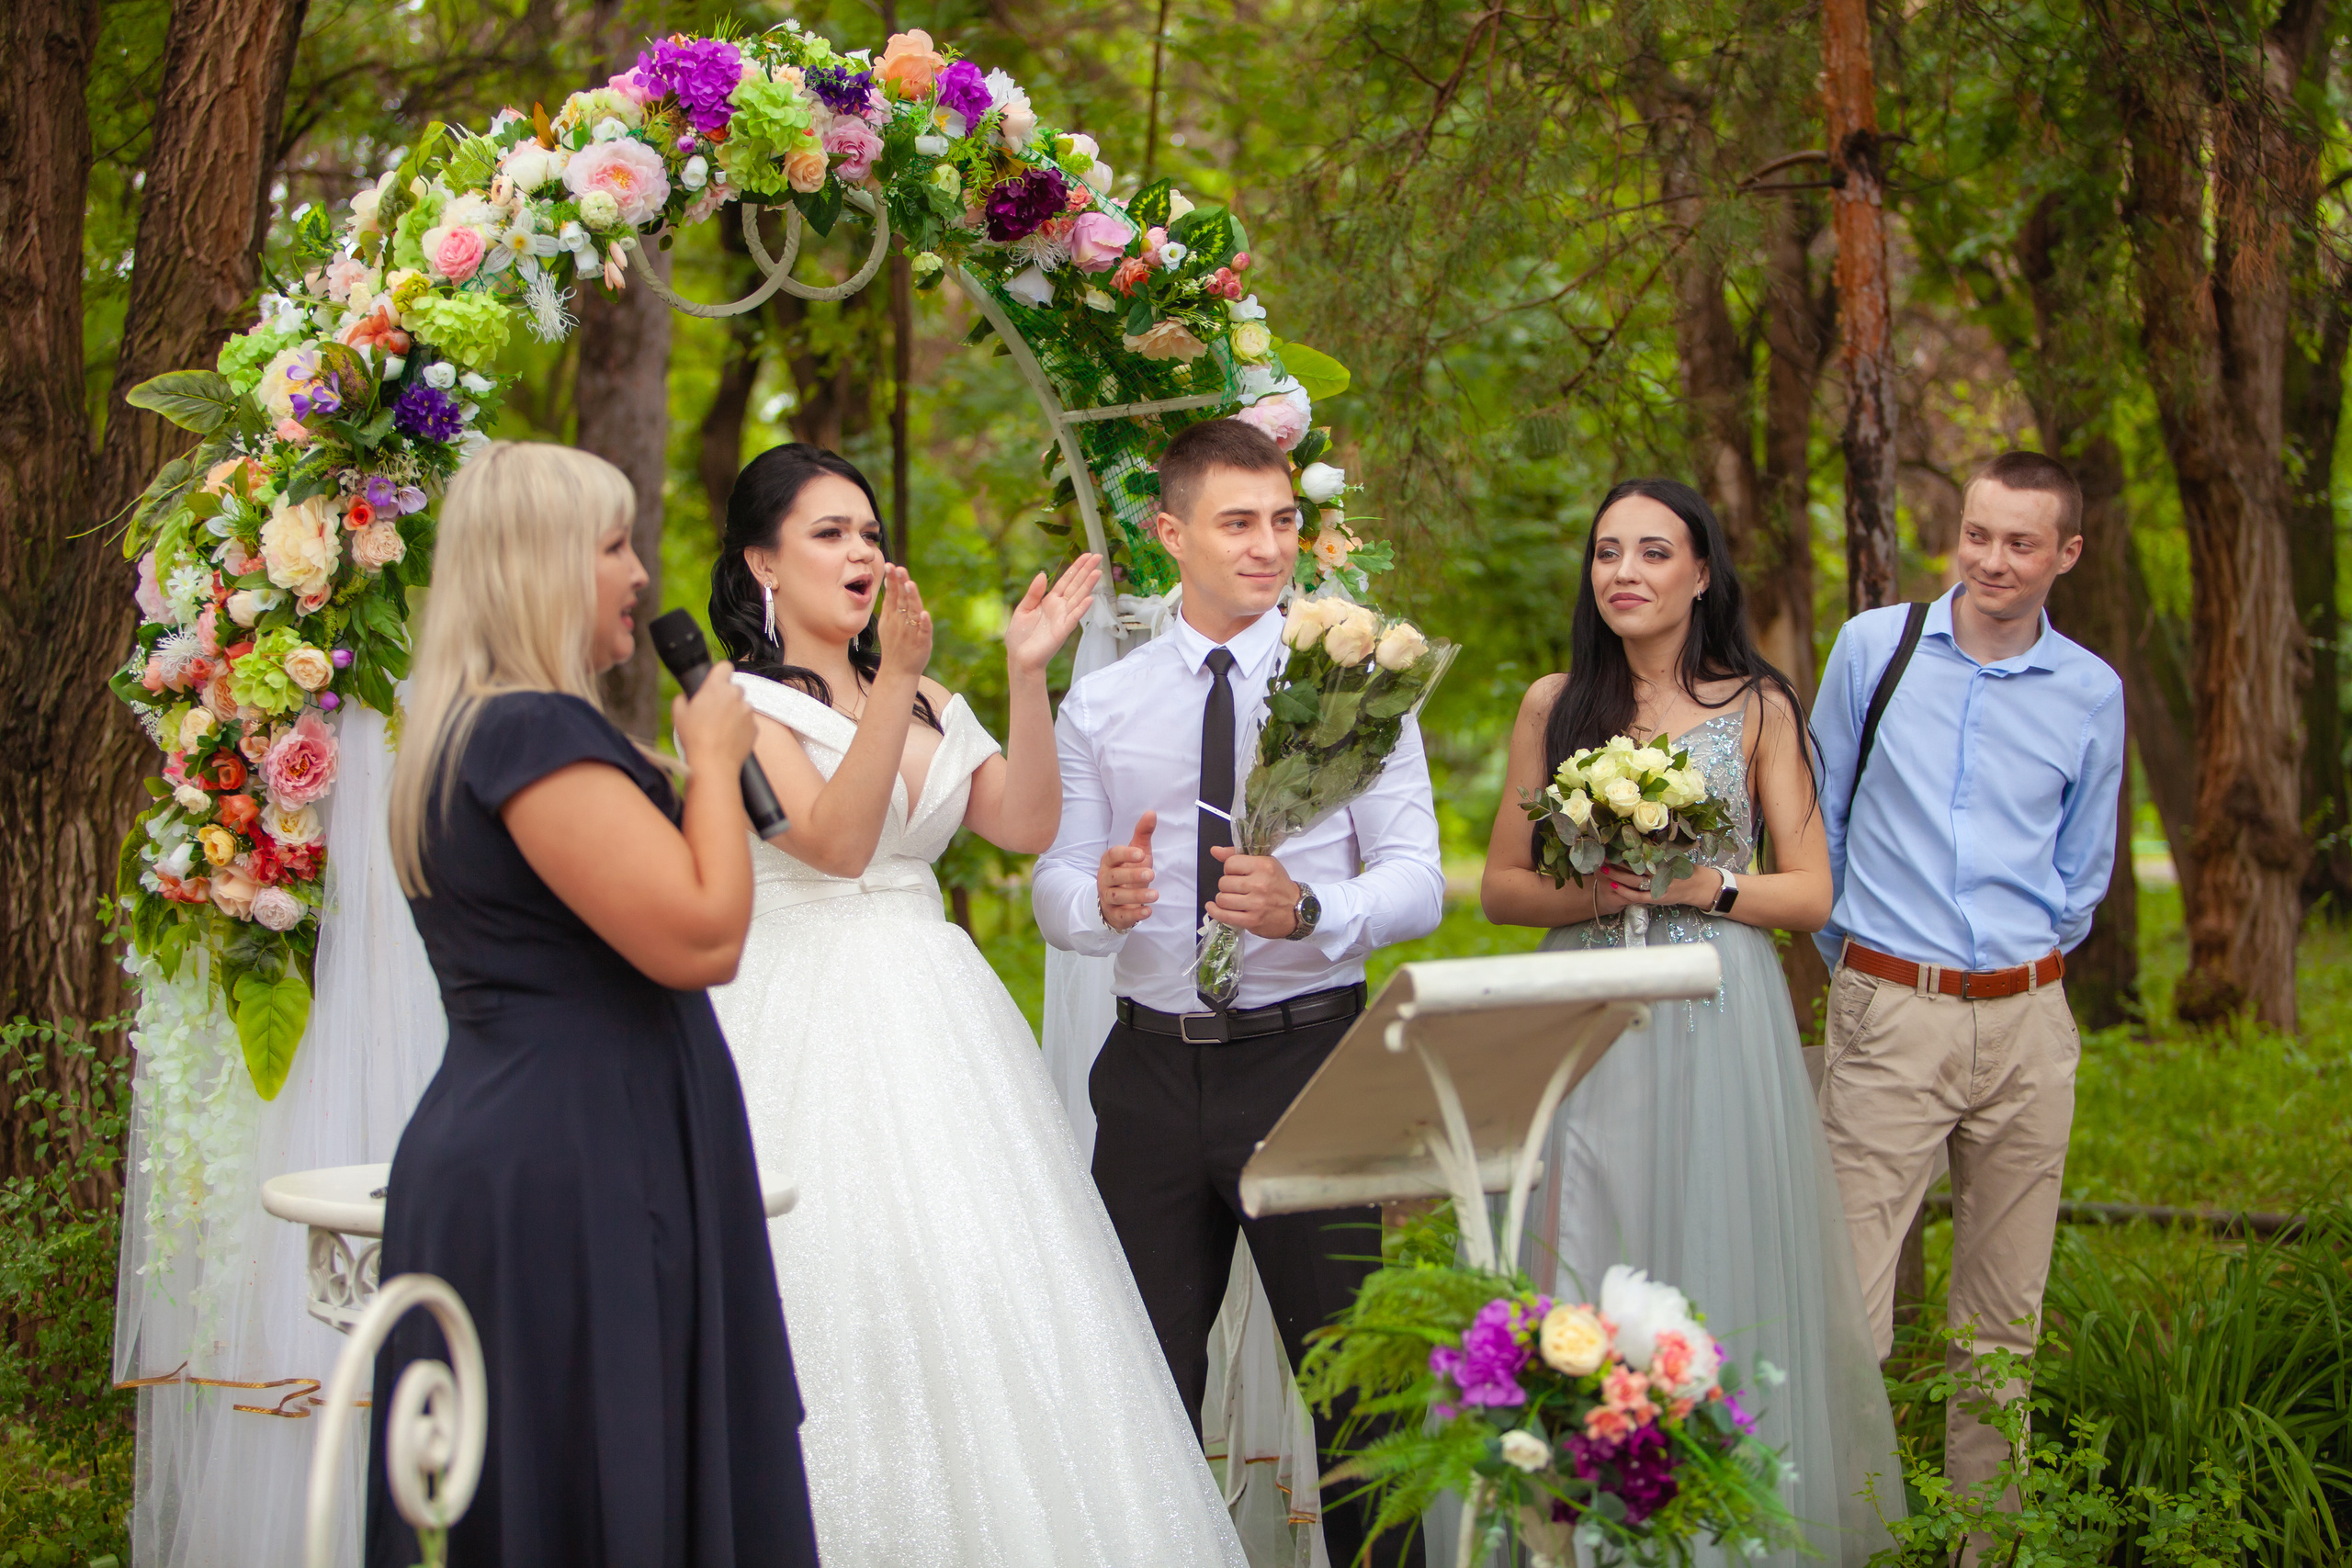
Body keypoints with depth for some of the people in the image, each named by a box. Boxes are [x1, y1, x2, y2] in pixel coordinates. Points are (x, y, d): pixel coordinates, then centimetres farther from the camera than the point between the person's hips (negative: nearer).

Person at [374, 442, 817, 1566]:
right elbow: (701, 936, -22)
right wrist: (714, 760, -8)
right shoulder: (534, 733, -17)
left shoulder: (471, 732, 17)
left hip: (511, 1165, 11)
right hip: (565, 1184, -11)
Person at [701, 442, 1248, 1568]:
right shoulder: (734, 702, -2)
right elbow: (834, 839, -15)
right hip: (814, 1026, -6)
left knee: (990, 1293, 1)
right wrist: (894, 682, -22)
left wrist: (1028, 675, -5)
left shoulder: (929, 706, 16)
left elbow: (1027, 826, 3)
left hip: (939, 1015, 6)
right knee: (855, 1293, -9)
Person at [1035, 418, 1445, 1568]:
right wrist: (1101, 899, -20)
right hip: (1153, 1070, 2)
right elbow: (1053, 895, 4)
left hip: (1308, 1055, -2)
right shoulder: (1099, 708, 8)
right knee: (1144, 1368, 9)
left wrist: (1307, 911, -25)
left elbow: (1417, 883, -5)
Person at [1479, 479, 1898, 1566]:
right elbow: (1499, 885, 8)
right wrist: (1584, 894, -10)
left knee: (1711, 1268, 0)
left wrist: (1703, 886, -13)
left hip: (1717, 1024, -1)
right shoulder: (1553, 705, 8)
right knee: (1573, 1281, -1)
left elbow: (1810, 894, 3)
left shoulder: (1759, 709, 4)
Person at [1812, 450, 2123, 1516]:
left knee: (2004, 1311, 9)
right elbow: (1818, 819, 10)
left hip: (2027, 1026, 2)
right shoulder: (1874, 648, 2)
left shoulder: (2092, 693, 7)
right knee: (1848, 1306, -9)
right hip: (1888, 1017, -2)